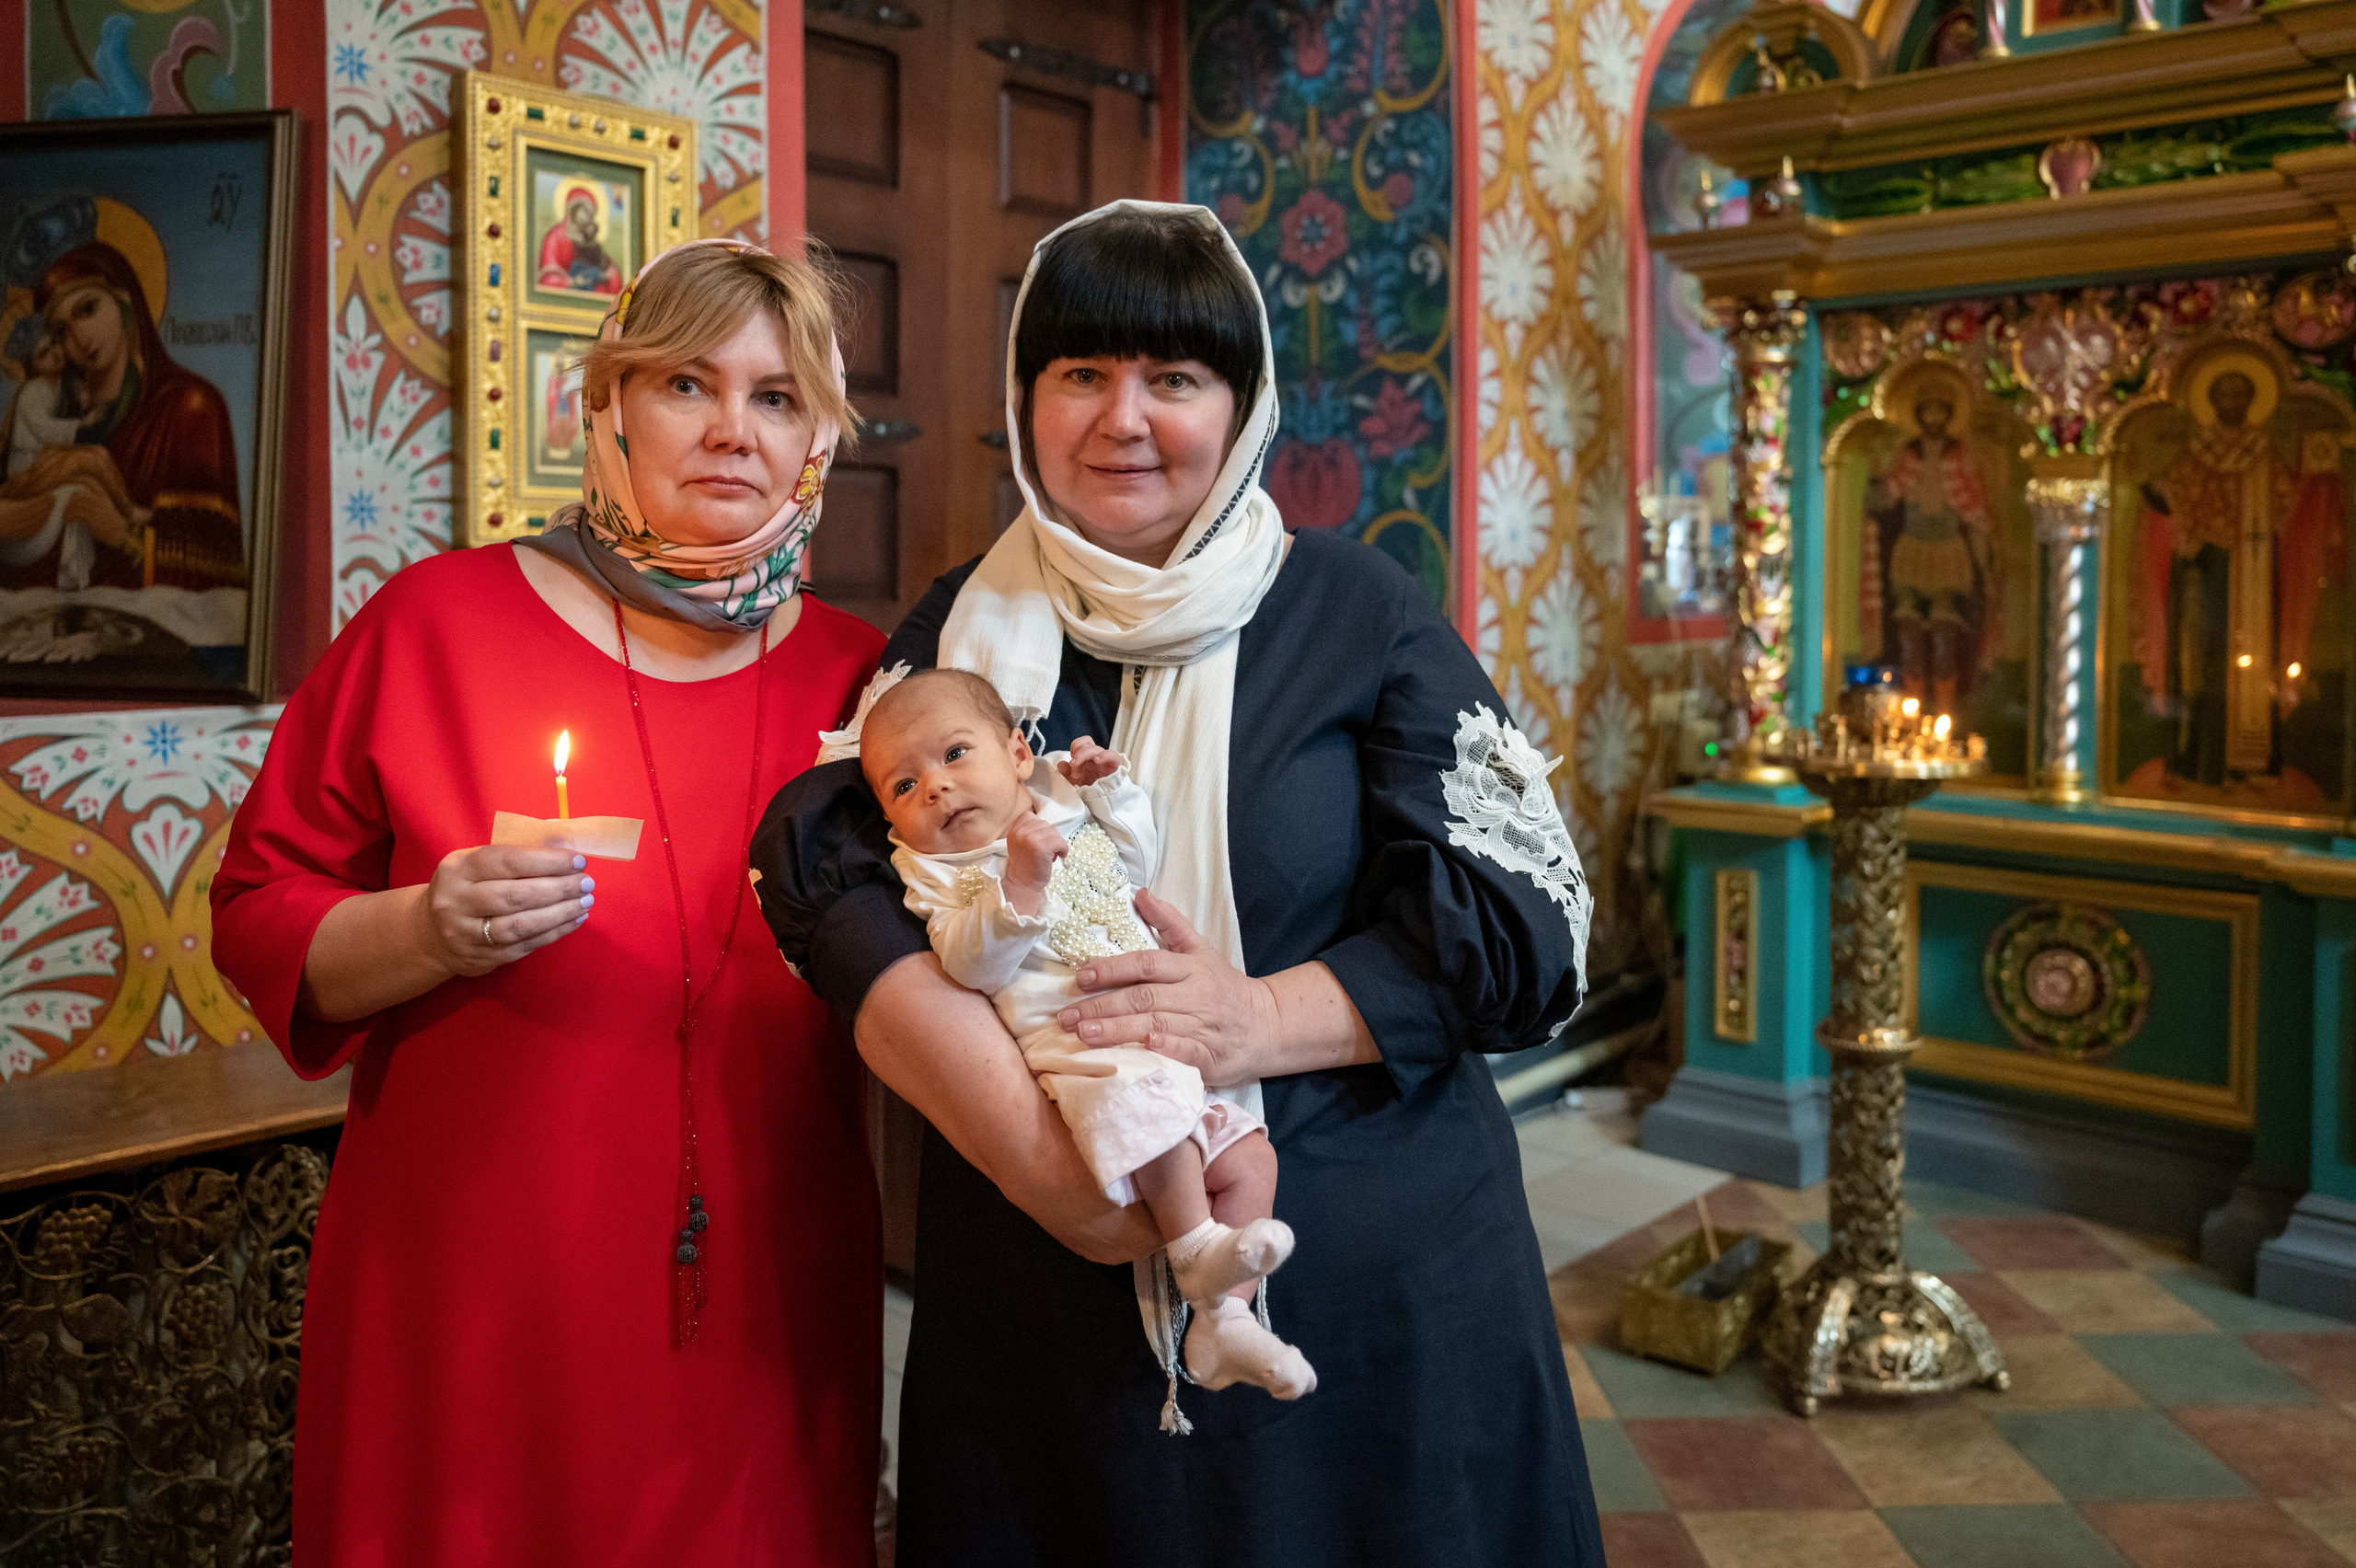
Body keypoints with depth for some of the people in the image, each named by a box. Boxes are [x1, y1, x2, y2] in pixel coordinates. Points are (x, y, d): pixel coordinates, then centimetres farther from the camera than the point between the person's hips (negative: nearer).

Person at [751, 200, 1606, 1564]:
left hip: (1369, 1284, -1)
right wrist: (1030, 1143, -25)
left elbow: (1524, 918, -6)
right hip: (1037, 1295, 1)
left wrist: (1266, 1019, -21)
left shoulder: (1359, 615, -2)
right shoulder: (963, 631, 3)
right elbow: (834, 881, -11)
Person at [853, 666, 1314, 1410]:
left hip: (1170, 1039, 7)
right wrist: (1019, 882, -27)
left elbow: (1137, 865, 30)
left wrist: (1112, 789, 16)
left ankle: (1221, 1323, 4)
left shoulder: (1066, 812, 19)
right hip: (1078, 1048, -7)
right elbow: (974, 965, -14)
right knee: (1149, 1103, -36)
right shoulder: (939, 873, 2)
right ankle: (1197, 1252, -20)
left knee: (1250, 1156, 0)